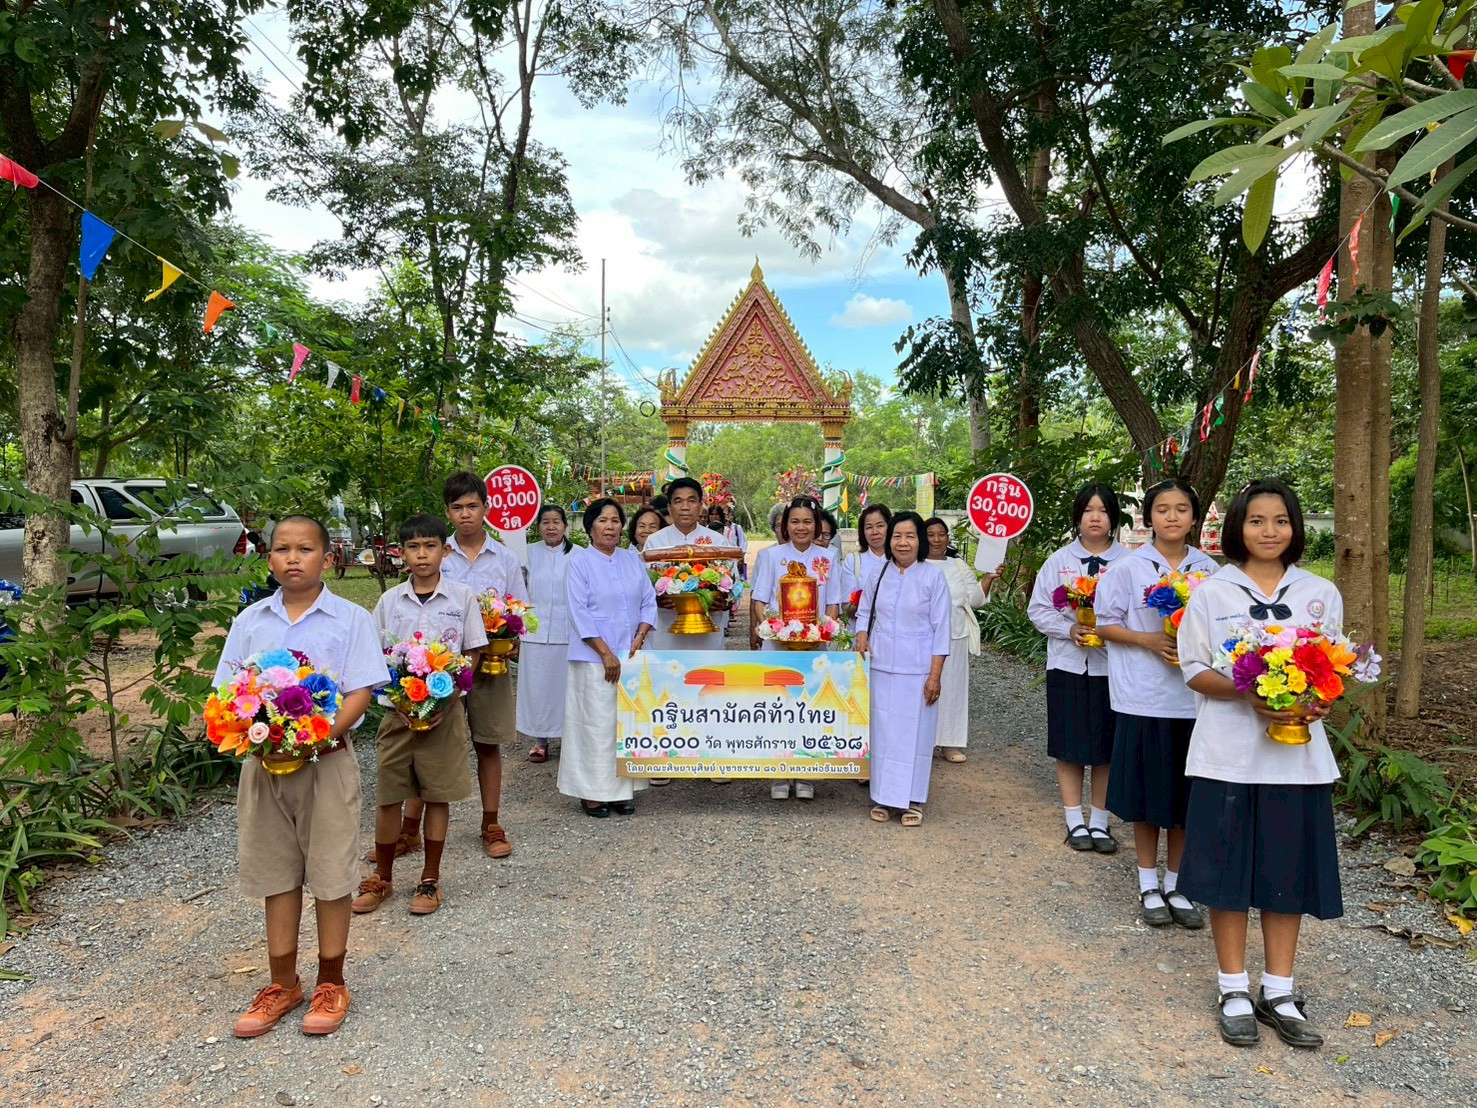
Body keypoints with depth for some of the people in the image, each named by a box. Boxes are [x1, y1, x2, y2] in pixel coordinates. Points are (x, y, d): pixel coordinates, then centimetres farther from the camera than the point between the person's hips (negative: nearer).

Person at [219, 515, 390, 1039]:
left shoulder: (350, 619, -4)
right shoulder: (251, 620, 6)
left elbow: (360, 693, -9)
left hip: (326, 760, -3)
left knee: (330, 874, 5)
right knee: (275, 873, 13)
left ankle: (331, 983, 22)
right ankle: (283, 984, 29)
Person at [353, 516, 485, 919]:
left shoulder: (461, 597, -2)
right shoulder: (390, 600, 3)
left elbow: (472, 655, 1)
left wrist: (446, 700, -11)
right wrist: (399, 701, -9)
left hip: (445, 711, -1)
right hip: (397, 708, 2)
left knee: (437, 795, 6)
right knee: (388, 795, 7)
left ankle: (430, 880, 22)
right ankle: (382, 878, 26)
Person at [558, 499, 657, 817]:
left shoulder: (633, 560, 11)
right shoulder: (580, 563, -2)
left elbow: (649, 602, 9)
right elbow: (579, 612, -9)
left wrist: (638, 641, -6)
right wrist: (606, 653, -14)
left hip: (631, 656, 4)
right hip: (594, 659, -4)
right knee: (596, 723, -3)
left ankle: (621, 790, 16)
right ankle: (591, 792, 8)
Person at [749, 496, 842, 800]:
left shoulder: (827, 558, 7)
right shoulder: (773, 556, 3)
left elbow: (833, 603, 9)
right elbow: (760, 600, 1)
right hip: (777, 643, -1)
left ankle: (805, 776, 15)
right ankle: (779, 776, 12)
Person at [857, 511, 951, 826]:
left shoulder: (933, 575, -6)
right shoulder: (880, 573, 5)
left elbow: (941, 628, -6)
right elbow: (865, 610, 18)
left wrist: (935, 675, -10)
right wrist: (862, 634, -4)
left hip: (917, 669, -3)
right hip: (882, 666, 3)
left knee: (914, 731, 3)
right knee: (883, 730, 9)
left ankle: (912, 800, 16)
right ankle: (883, 796, 20)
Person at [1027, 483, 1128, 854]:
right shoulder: (1059, 560, 3)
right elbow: (1038, 609, 3)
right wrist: (1069, 630, -13)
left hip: (1111, 666, 0)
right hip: (1068, 664, 1)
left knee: (1106, 747, 7)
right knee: (1069, 747, 5)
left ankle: (1099, 823, 20)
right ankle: (1075, 821, 18)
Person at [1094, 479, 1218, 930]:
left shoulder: (1209, 569, 4)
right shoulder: (1129, 568, -2)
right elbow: (1106, 624, 0)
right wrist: (1150, 641, -15)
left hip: (1193, 697, 2)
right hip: (1144, 698, -2)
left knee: (1185, 796, 9)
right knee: (1147, 795, 6)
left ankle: (1175, 887, 24)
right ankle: (1149, 887, 21)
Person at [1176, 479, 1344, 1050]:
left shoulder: (1322, 594, 6)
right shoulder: (1211, 592, -1)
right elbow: (1195, 671, -2)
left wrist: (1317, 701, -13)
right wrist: (1248, 693, -20)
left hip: (1297, 755, 2)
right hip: (1229, 754, -2)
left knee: (1288, 872, 9)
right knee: (1228, 871, 4)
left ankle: (1279, 992, 23)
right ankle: (1235, 991, 19)